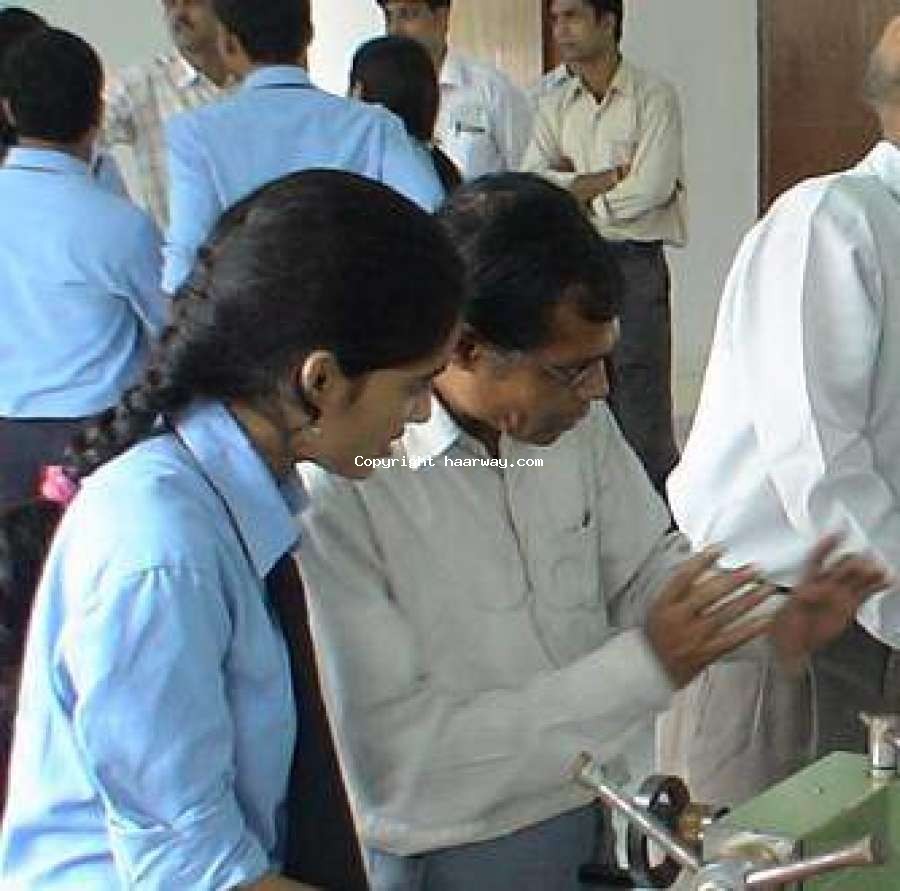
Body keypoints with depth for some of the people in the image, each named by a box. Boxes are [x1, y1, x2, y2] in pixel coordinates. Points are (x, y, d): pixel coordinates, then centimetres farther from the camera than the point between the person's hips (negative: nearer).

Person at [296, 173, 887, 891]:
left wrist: (772, 616, -11)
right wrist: (646, 666, -27)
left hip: (596, 818, 5)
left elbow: (644, 566, 9)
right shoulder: (337, 490, -27)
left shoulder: (576, 416, -4)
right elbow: (398, 759, -27)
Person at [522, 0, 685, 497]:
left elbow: (649, 191, -15)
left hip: (634, 264, -5)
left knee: (640, 407, -4)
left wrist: (572, 189, -4)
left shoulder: (653, 97, -4)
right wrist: (610, 177, -11)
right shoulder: (554, 105, 11)